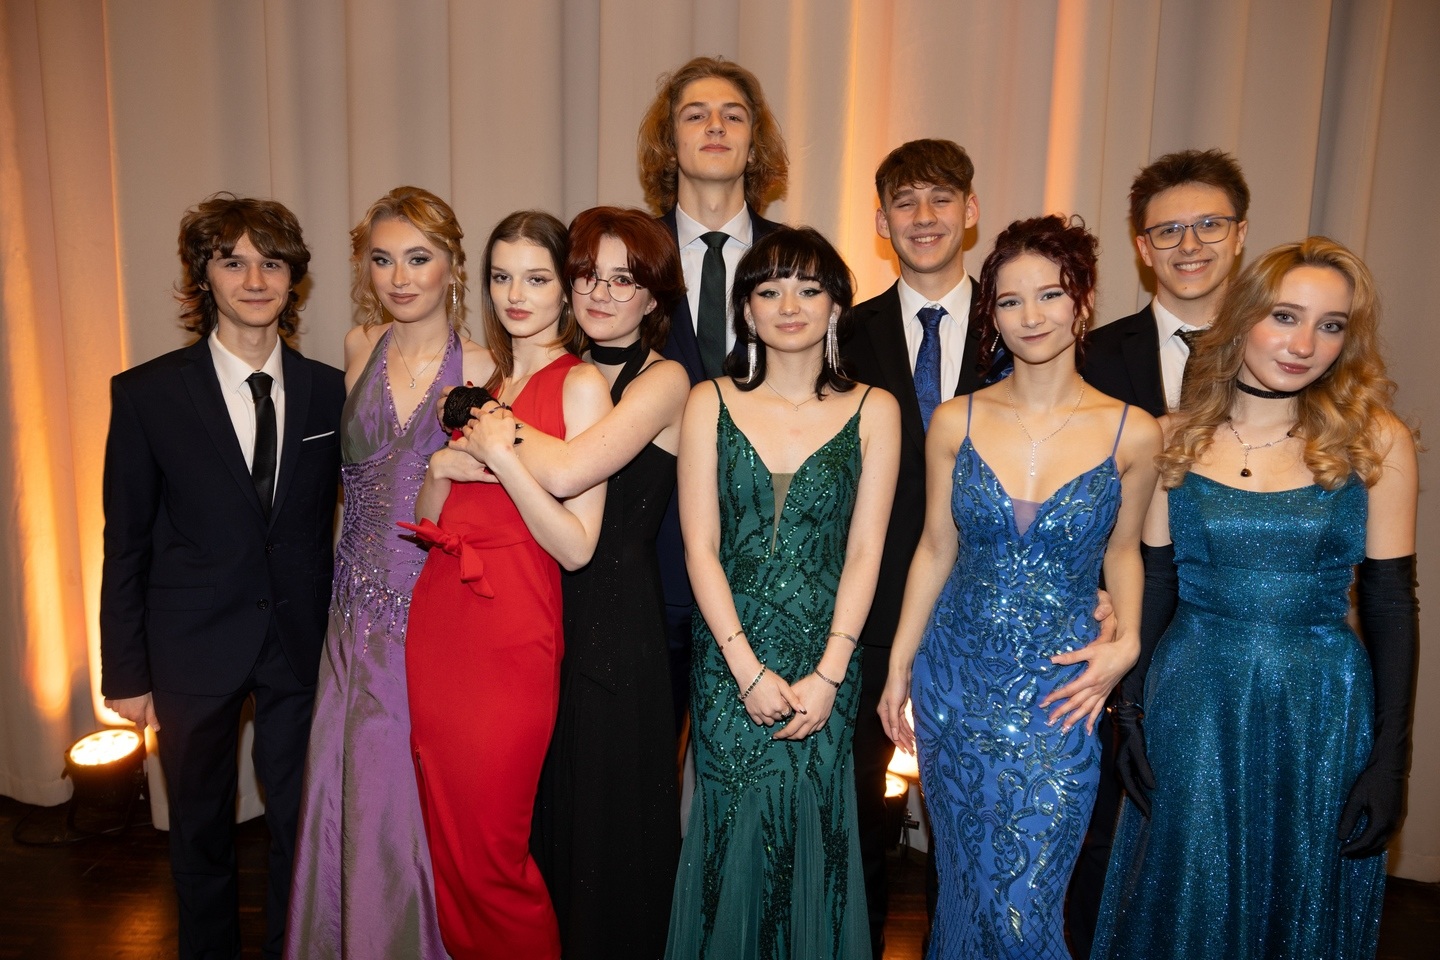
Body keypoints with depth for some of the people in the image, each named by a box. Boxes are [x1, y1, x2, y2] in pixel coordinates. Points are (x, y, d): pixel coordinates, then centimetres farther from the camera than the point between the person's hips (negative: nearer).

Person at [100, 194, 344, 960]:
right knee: (201, 826, 18)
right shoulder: (147, 393, -7)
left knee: (299, 824, 14)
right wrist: (125, 672, -3)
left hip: (302, 643, 1)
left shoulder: (329, 392, -2)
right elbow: (125, 544, -4)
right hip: (195, 646, -1)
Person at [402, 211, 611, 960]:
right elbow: (431, 518, 17)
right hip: (437, 619, 6)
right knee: (446, 840, 16)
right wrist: (441, 469, -3)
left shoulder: (581, 384, -6)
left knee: (492, 855, 4)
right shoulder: (480, 377, 14)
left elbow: (576, 547, -12)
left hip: (512, 637, -6)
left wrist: (503, 455, -19)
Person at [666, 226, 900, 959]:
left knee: (813, 833, 8)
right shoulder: (710, 403, 1)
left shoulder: (872, 411, 1)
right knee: (734, 834, 9)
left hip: (825, 661, 0)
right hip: (729, 659, 1)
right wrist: (749, 669, -10)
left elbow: (864, 552, -3)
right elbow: (699, 546, -4)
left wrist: (827, 676, -10)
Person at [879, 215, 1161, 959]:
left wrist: (1125, 642, -8)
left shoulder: (1132, 433, -6)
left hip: (1058, 691, -1)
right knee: (964, 882, 16)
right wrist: (898, 668, 5)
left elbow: (1122, 551, 8)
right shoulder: (955, 423, -4)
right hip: (955, 679, 2)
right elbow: (935, 549, 4)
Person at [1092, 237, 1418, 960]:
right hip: (1192, 706, 0)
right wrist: (1131, 711, 1)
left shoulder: (1375, 441, -4)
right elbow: (1152, 583, 2)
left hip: (1321, 710, 0)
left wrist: (1390, 756, -3)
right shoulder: (1178, 438, -2)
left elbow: (1390, 604, -2)